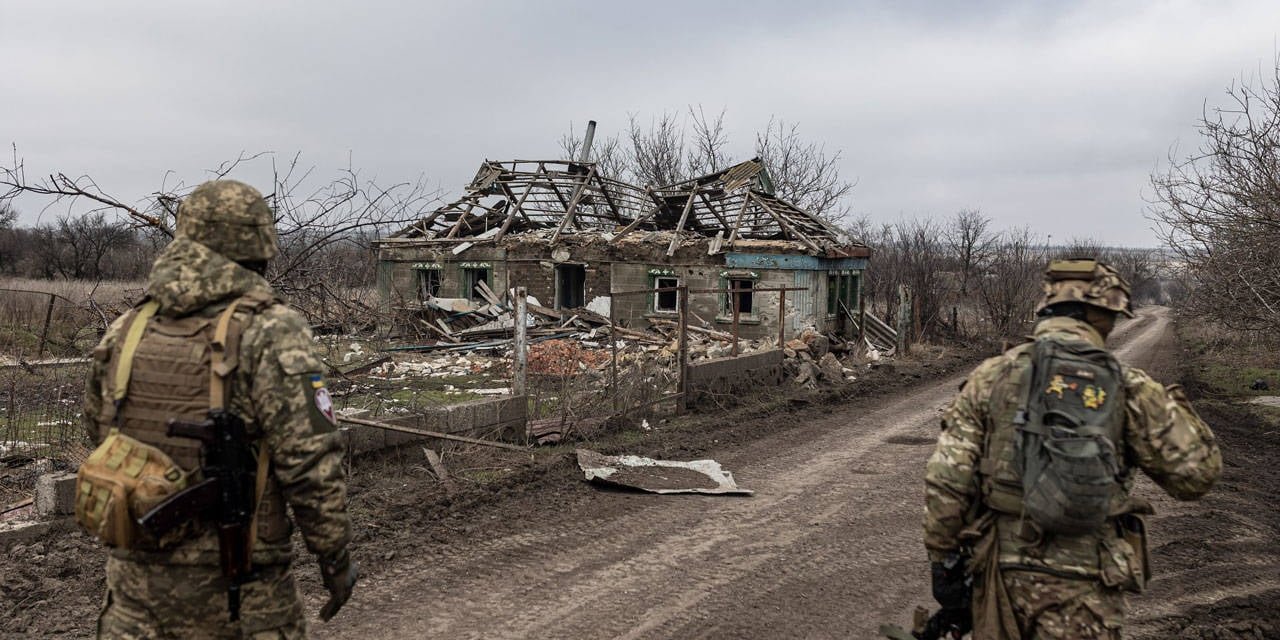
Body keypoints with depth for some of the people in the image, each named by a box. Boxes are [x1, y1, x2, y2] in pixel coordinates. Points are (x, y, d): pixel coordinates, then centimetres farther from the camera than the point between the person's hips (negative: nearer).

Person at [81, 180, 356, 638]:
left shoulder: (125, 332, 1)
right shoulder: (269, 332, -17)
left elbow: (99, 432, 15)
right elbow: (312, 462, -19)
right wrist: (335, 554, -7)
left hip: (136, 575, 5)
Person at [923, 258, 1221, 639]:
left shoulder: (992, 377, -3)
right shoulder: (1129, 389, -4)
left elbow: (946, 479, -6)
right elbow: (1197, 474, 1)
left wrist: (944, 562, 4)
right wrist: (1173, 406, 17)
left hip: (1002, 572, 1)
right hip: (1086, 588, -1)